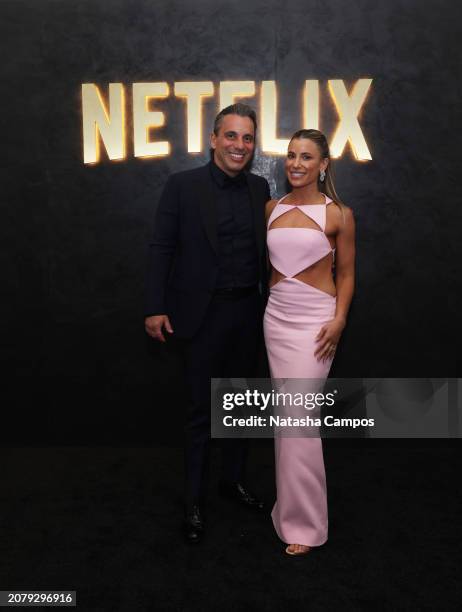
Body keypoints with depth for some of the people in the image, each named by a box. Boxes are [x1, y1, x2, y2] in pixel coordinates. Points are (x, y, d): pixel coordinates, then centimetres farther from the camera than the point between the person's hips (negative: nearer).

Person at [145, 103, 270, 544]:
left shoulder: (260, 188, 6)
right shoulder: (182, 185, -7)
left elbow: (264, 247, 9)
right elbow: (161, 248, -7)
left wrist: (272, 300, 6)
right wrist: (156, 308, -13)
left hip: (248, 311, 5)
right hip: (203, 313, -4)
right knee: (200, 410, 6)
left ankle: (233, 480, 37)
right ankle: (194, 502, 23)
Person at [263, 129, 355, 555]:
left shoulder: (339, 214, -3)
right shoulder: (272, 208, 9)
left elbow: (346, 274, -1)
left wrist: (339, 319, -13)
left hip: (315, 319, -4)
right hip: (276, 315, 5)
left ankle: (303, 522, 5)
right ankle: (291, 504, 27)